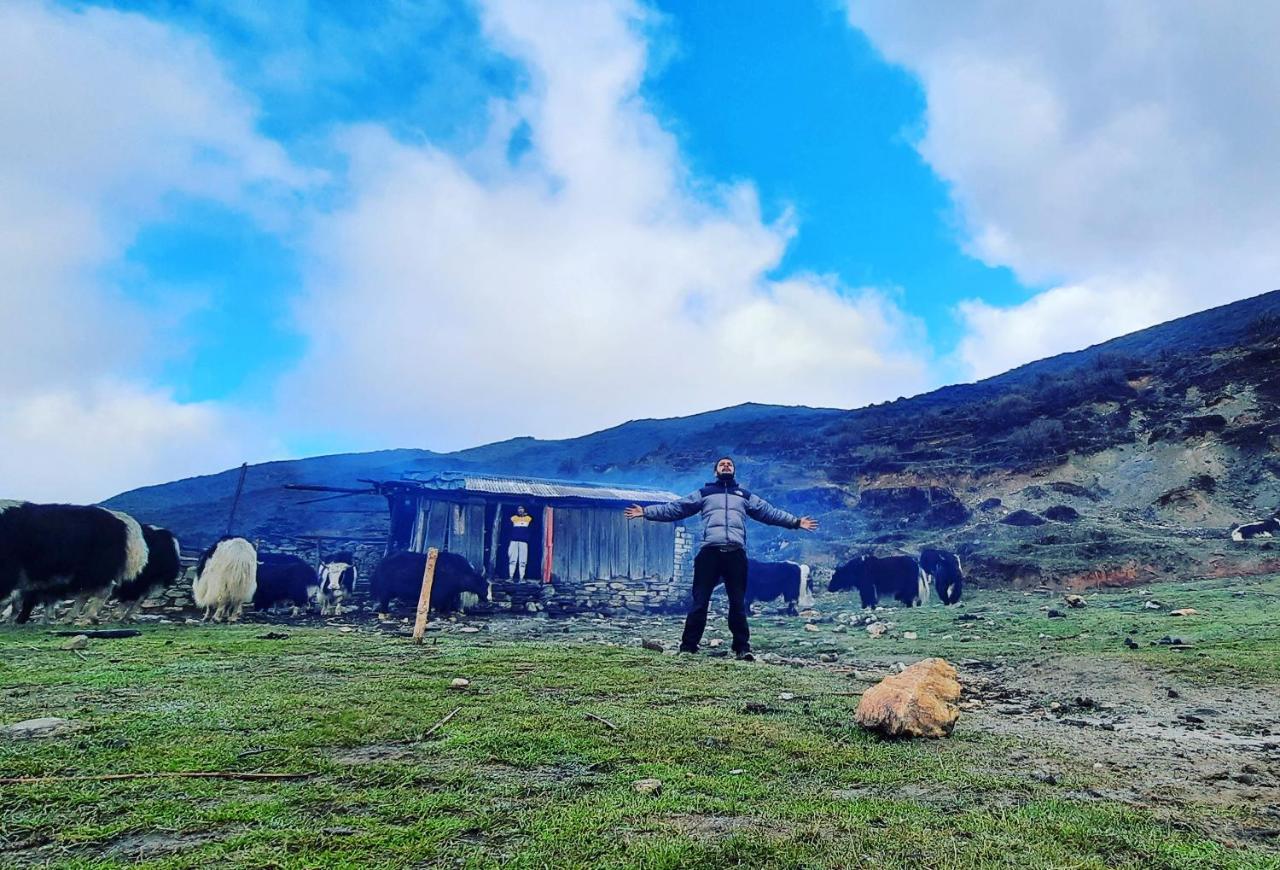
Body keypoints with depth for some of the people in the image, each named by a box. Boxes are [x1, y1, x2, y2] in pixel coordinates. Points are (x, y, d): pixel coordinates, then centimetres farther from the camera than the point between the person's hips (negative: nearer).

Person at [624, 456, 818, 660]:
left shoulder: (745, 496, 23)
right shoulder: (704, 493, 18)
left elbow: (770, 512, 20)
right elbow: (674, 508, 12)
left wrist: (796, 521, 12)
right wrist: (646, 511, 5)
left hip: (736, 553, 1)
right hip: (709, 552, -1)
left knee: (738, 603, 5)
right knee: (700, 601, -1)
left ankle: (742, 647, 12)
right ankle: (688, 646, 5)